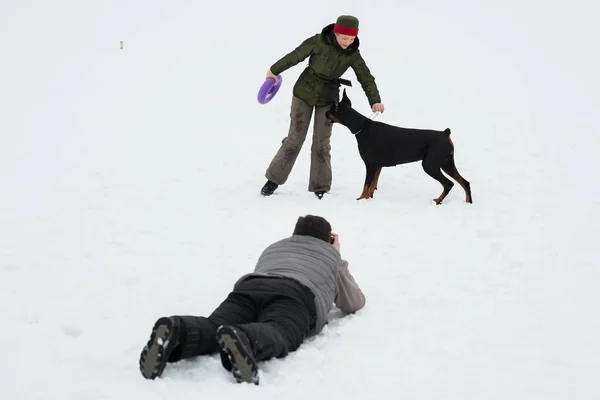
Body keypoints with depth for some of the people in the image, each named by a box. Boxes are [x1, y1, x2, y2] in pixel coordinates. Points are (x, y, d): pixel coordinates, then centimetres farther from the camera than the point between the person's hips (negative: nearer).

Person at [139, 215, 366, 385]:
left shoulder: (273, 248, 46)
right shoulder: (332, 258, 37)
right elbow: (355, 303, 46)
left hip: (249, 286, 4)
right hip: (296, 294, -3)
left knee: (214, 327, -20)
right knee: (276, 333, -32)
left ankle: (175, 331, -54)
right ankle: (241, 339, -67)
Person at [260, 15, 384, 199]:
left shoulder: (353, 54, -11)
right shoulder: (318, 42, -19)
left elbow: (366, 79, -10)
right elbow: (295, 56, -6)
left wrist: (375, 101, -26)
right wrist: (274, 70, 7)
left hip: (328, 98, 2)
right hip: (304, 93, -2)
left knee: (321, 142, 0)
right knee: (295, 138, -1)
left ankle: (320, 187, 8)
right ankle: (274, 178, 12)